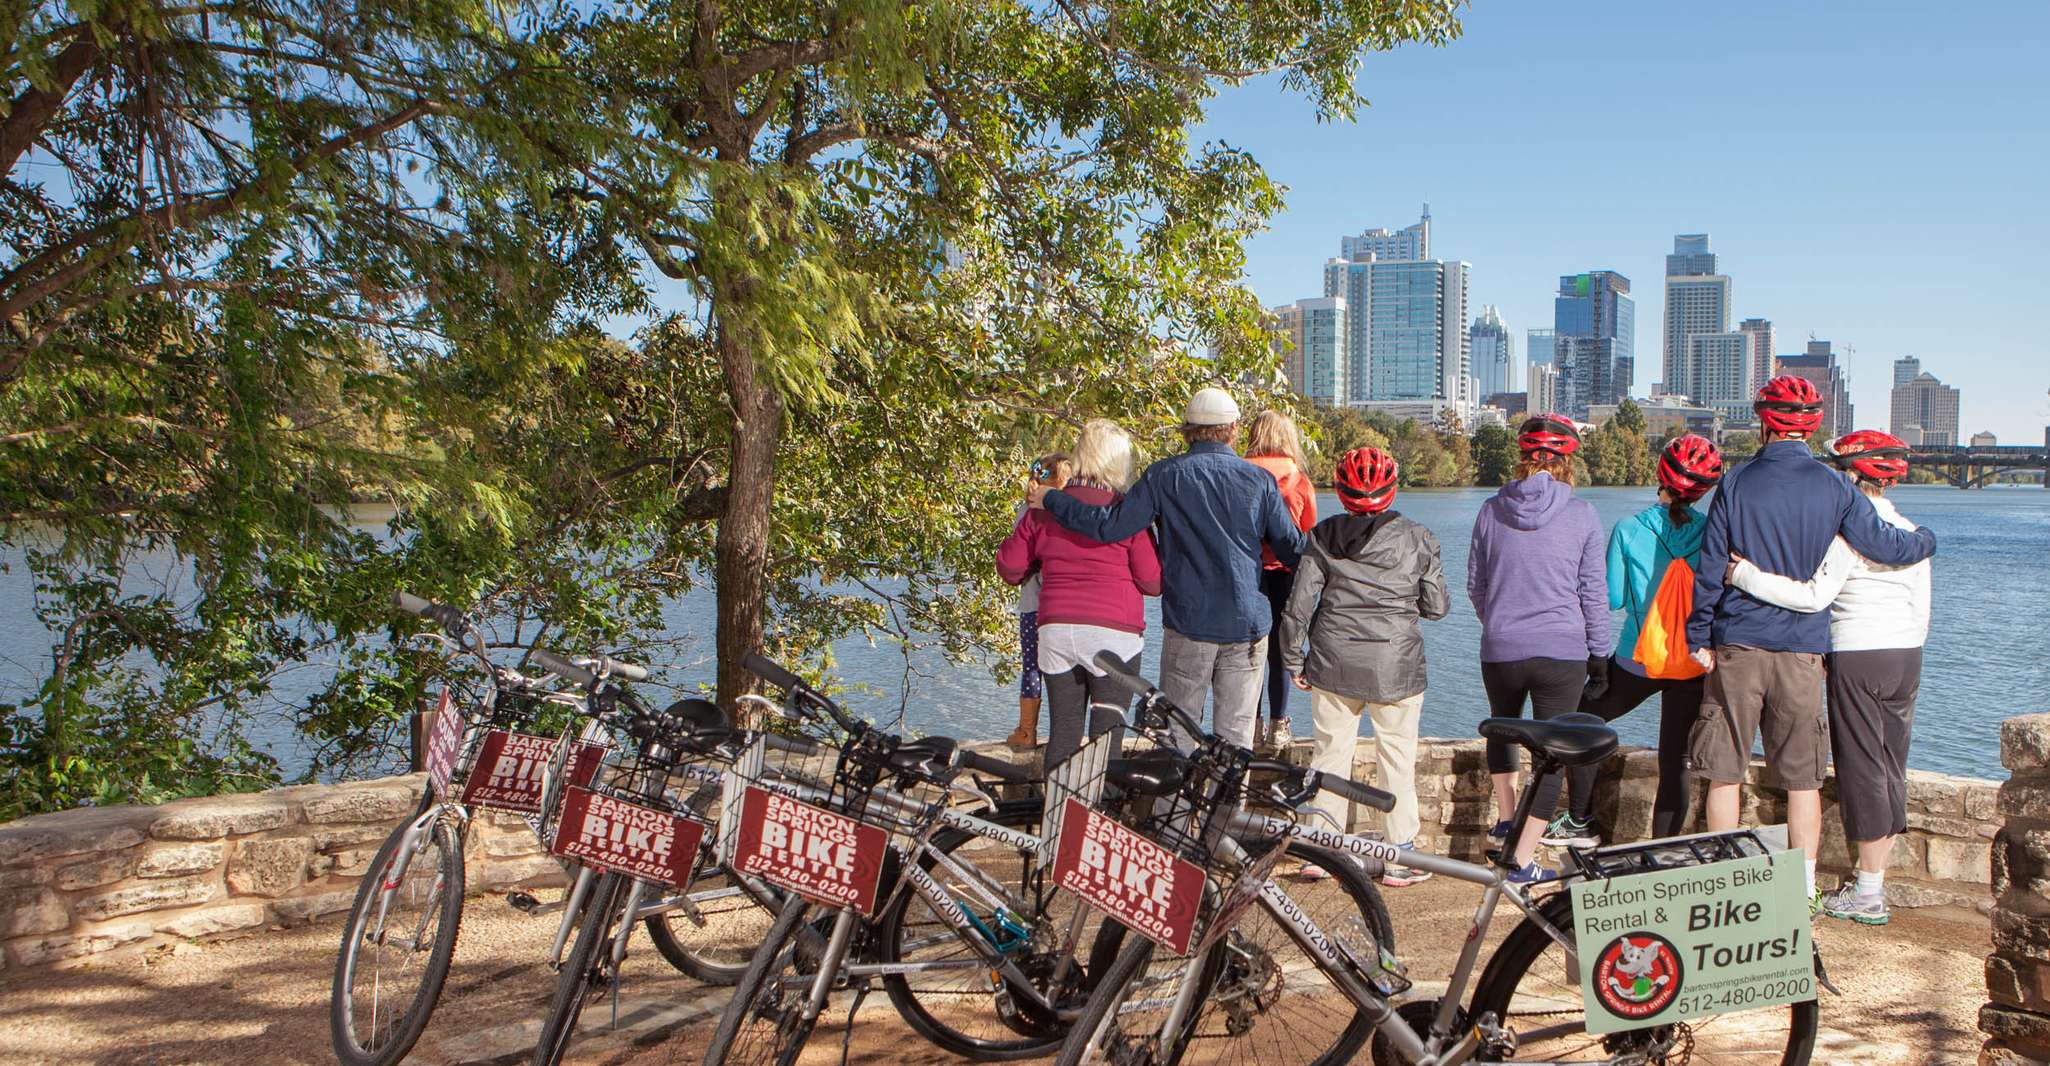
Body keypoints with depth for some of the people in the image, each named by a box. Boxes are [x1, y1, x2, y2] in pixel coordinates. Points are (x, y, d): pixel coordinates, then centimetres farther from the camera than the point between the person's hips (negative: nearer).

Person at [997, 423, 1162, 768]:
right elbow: (1154, 583, -5)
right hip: (1113, 634, -3)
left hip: (1056, 632, 4)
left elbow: (1009, 568, 10)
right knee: (1106, 735, 5)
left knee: (1062, 731, 11)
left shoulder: (1044, 508, 5)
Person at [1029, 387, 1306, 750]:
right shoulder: (1259, 479, 2)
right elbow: (1293, 550, 5)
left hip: (1188, 623, -1)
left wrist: (1050, 499, 1)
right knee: (1235, 736, 7)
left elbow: (1111, 525, -10)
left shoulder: (1165, 476, -4)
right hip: (1248, 625, 1)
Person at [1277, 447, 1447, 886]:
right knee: (1397, 756, 9)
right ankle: (1400, 857, 14)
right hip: (1396, 667, -1)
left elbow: (1298, 606, -3)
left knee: (1331, 751, 12)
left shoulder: (1323, 537, -2)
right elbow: (1437, 606, 2)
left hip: (1334, 664, 1)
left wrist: (1294, 662, 8)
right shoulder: (1416, 538, -4)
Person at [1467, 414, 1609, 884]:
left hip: (1500, 649, 2)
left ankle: (1506, 819, 34)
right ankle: (1523, 858, 7)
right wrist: (1599, 651, 11)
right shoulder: (1581, 514, -4)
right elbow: (1593, 593, -1)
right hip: (1562, 652, -2)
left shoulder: (1492, 510, 1)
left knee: (1502, 725, 29)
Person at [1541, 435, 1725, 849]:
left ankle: (1580, 823, 23)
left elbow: (1612, 598, -6)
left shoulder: (1628, 530, -9)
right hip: (1694, 664, 2)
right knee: (1674, 760, 8)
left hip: (1637, 661, -2)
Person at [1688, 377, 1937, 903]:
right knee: (1803, 779, 10)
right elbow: (1889, 547, 1)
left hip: (1736, 646, -1)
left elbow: (1710, 567, -4)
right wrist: (1926, 539, 23)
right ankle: (1802, 890, 14)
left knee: (1725, 773, 6)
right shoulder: (1834, 489, -1)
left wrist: (1699, 637, 2)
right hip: (1802, 649, 1)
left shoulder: (1736, 484, -3)